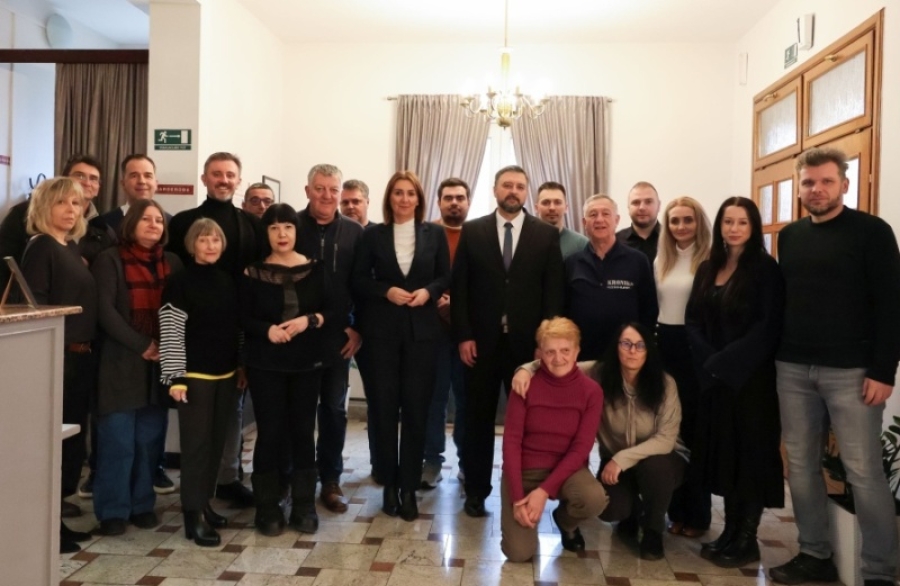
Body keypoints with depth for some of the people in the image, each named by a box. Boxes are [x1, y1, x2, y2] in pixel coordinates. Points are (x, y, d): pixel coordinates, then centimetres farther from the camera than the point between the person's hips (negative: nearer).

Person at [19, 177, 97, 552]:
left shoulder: (73, 248, 15)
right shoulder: (40, 246, -8)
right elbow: (34, 303, -16)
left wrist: (87, 348, 10)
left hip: (80, 357, 8)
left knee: (72, 436, 13)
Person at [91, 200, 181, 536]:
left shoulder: (173, 263, 11)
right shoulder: (110, 260, -1)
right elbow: (104, 310, -10)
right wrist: (142, 345, -14)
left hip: (160, 362, 4)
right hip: (121, 361, -3)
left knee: (150, 438, 7)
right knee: (118, 439, -1)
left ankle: (142, 504, 19)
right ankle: (112, 510, 11)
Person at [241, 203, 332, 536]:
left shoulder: (314, 269, 4)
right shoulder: (254, 272, 1)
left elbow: (332, 310, 4)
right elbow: (242, 318, -1)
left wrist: (310, 320, -14)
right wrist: (267, 330, -18)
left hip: (307, 361, 1)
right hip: (265, 362, -1)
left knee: (304, 431, 5)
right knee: (270, 432, 1)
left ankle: (304, 506, 17)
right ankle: (268, 508, 15)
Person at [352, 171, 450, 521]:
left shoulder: (434, 234, 6)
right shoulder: (373, 235, 4)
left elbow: (446, 277, 9)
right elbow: (359, 280, 3)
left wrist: (428, 291, -10)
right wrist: (387, 290, -12)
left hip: (421, 331, 0)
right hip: (382, 331, 0)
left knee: (416, 409, 2)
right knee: (384, 408, 4)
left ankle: (409, 487, 13)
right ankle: (389, 485, 18)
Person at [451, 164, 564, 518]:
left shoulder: (547, 235, 3)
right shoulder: (472, 231, 4)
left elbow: (553, 291, 0)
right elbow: (459, 287, 1)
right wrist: (463, 335, -7)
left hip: (528, 342, 0)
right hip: (482, 341, 0)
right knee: (479, 419, 9)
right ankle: (476, 491, 22)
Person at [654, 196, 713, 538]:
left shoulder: (710, 261, -6)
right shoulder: (660, 262, 13)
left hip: (696, 349, -5)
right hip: (665, 347, 5)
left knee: (695, 429, 4)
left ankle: (697, 513, 18)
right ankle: (676, 509, 22)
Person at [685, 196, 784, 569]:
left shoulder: (765, 268, -6)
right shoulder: (707, 269, 11)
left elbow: (768, 326, -13)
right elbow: (693, 320, 7)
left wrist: (726, 362, -16)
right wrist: (708, 361, -8)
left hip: (751, 376, -5)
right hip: (714, 377, 6)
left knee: (750, 453, 2)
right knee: (723, 451, 10)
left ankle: (747, 541, 13)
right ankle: (730, 531, 22)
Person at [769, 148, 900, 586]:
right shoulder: (789, 236, 12)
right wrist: (776, 355, 9)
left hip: (850, 370, -5)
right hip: (792, 369, 5)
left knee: (863, 471, -1)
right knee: (801, 465, 10)